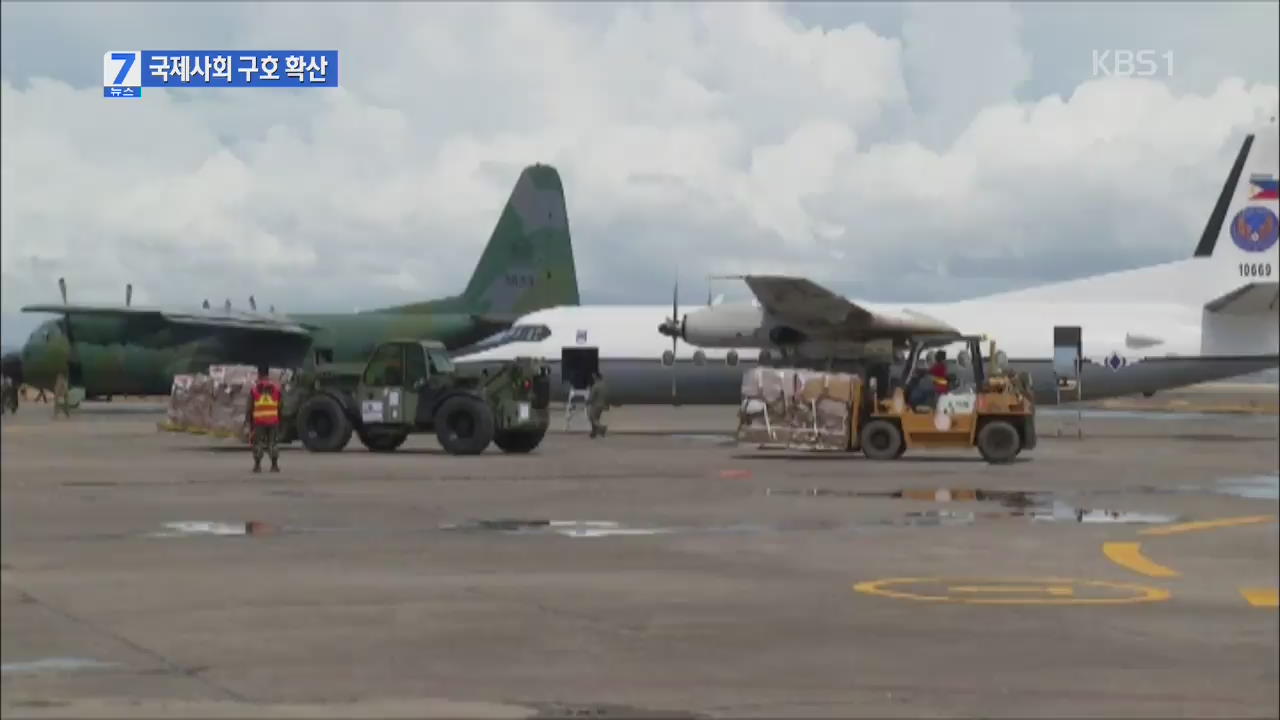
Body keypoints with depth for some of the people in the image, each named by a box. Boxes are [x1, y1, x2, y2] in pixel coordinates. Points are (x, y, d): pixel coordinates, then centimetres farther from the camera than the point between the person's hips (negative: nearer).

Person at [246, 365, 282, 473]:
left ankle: (257, 465, 5)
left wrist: (250, 423, 6)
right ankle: (274, 465, 4)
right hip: (273, 421, 1)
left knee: (258, 443, 7)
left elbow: (250, 407, -1)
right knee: (273, 442, 7)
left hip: (258, 420, -1)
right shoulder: (276, 388, 5)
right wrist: (280, 421, 13)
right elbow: (280, 407, 5)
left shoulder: (254, 388, 0)